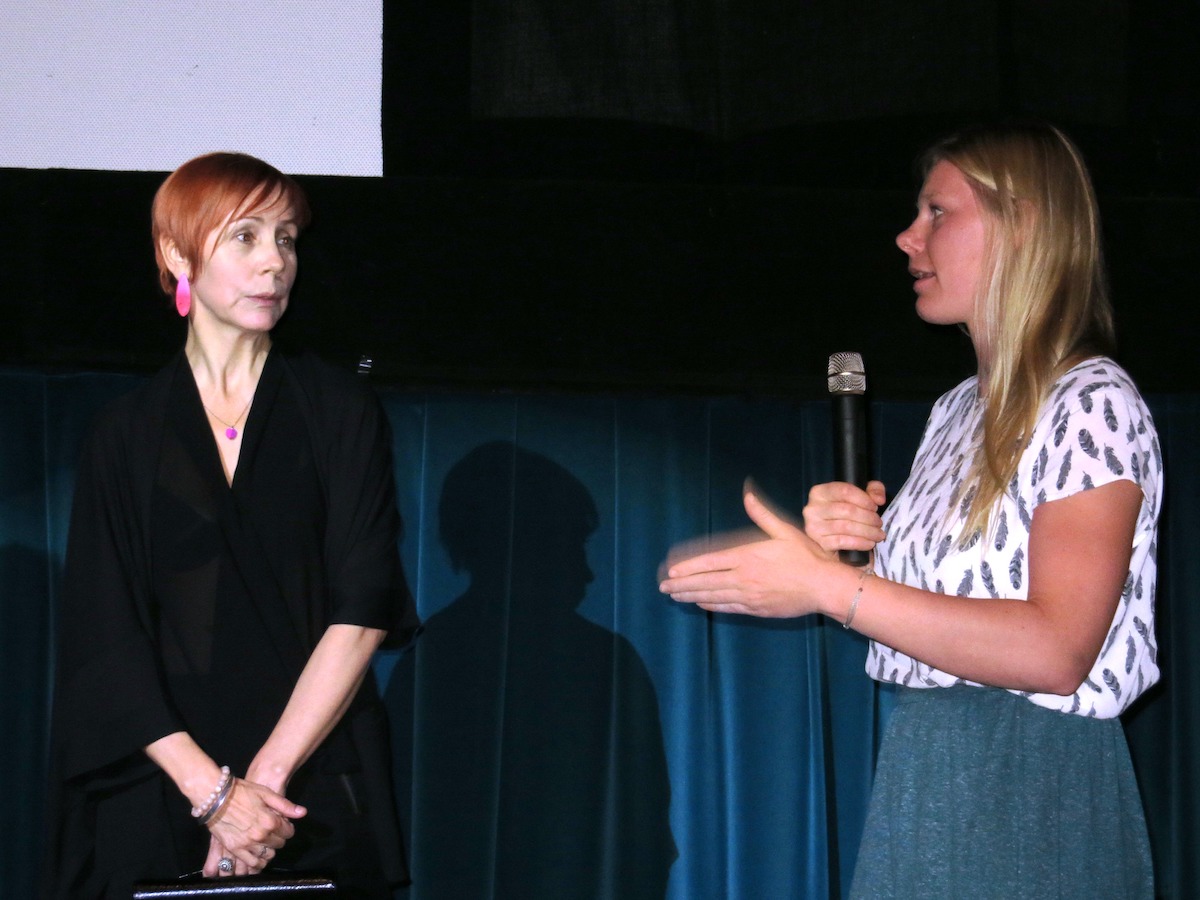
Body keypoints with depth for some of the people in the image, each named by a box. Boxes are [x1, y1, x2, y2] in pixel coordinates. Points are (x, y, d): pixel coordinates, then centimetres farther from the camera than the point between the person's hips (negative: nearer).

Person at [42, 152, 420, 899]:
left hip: (319, 799, 0)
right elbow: (106, 643, -2)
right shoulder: (128, 436, 5)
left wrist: (267, 775, -15)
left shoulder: (340, 411, 3)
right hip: (163, 799, 0)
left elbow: (364, 611, -6)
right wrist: (214, 791, -14)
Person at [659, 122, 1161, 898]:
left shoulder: (1093, 403, -10)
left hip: (1033, 800, -7)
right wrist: (853, 545, -1)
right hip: (920, 775, 7)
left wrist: (829, 587, -21)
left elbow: (1058, 649, -21)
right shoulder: (957, 410, 15)